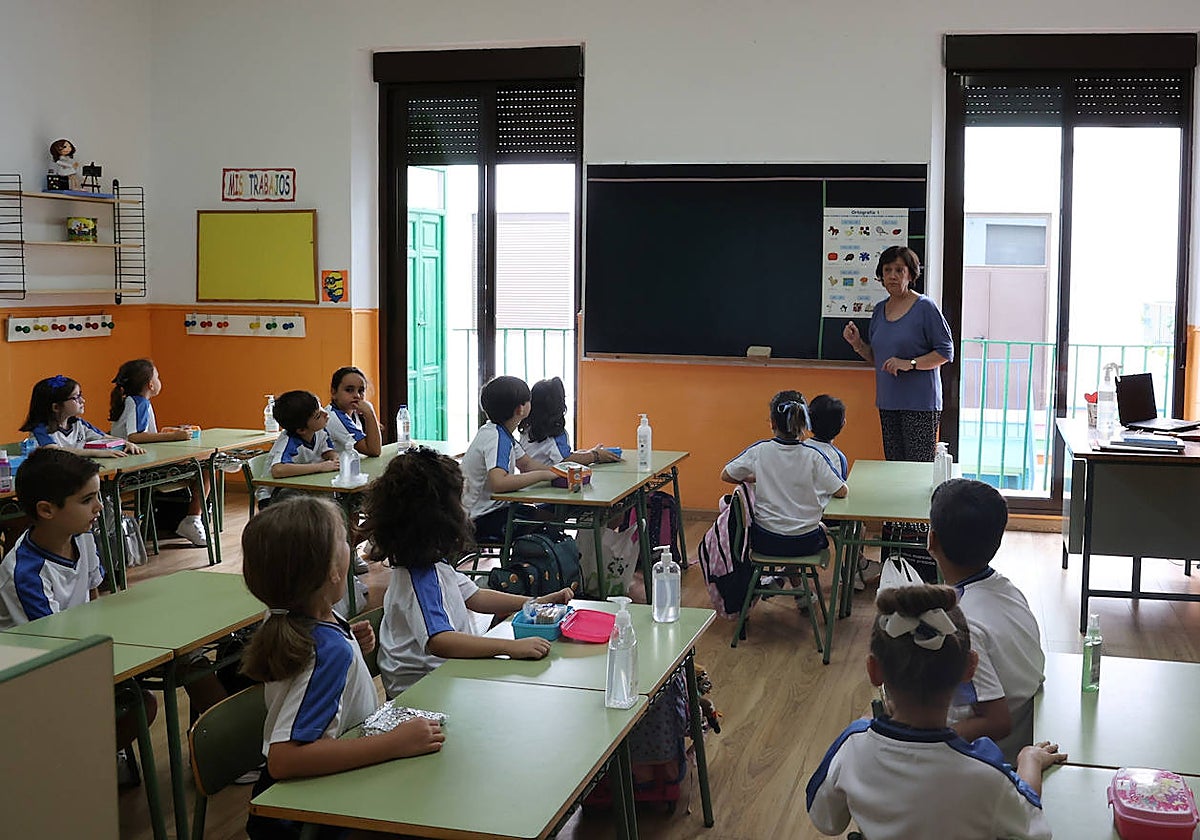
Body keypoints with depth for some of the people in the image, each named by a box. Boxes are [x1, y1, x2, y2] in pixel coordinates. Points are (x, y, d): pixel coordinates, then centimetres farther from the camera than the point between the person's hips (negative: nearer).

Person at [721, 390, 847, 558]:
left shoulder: (758, 451, -10)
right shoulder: (813, 456, -14)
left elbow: (725, 476, 2)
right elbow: (841, 492, -6)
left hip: (765, 543, 0)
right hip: (806, 544, 0)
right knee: (821, 527, 36)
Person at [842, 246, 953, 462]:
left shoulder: (925, 307, -6)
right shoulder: (880, 309, 13)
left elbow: (946, 352, -8)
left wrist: (910, 364, -18)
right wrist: (857, 344, 3)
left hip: (919, 404, -6)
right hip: (888, 402, 7)